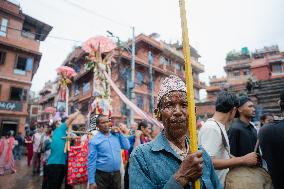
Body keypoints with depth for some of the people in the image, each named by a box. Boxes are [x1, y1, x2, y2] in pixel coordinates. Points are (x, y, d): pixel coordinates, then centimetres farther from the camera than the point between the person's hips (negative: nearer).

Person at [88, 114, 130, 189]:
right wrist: (91, 182, -12)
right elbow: (91, 162, -10)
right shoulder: (94, 141, -10)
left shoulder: (116, 135, 2)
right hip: (101, 176, -4)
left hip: (117, 174, 4)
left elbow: (127, 146, 2)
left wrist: (120, 132, -4)